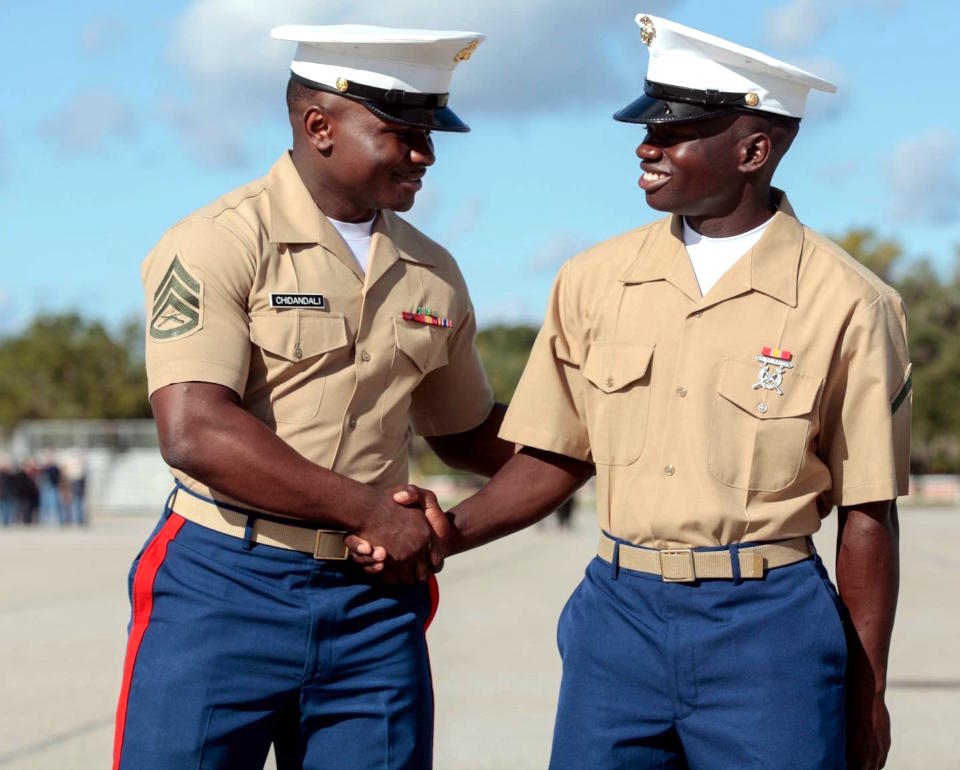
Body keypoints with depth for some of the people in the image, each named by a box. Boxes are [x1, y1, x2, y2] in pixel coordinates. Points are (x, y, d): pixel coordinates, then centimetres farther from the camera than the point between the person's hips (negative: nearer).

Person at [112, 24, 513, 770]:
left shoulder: (432, 275, 12)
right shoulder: (218, 246, -8)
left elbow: (469, 434, 25)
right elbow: (195, 435, -19)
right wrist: (369, 508, -15)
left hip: (375, 606, 5)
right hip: (225, 589, -5)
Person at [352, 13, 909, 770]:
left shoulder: (845, 303, -5)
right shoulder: (596, 281, 4)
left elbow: (867, 514, -2)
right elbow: (556, 459, 10)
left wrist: (868, 693, 1)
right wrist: (450, 531, -7)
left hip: (768, 623, -3)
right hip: (620, 613, 3)